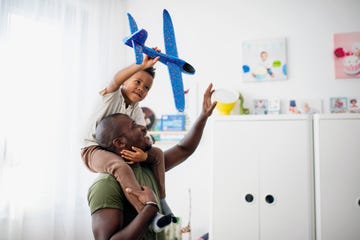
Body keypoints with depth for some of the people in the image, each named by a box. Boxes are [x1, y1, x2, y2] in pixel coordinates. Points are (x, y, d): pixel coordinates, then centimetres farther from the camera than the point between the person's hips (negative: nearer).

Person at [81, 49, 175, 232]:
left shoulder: (137, 112, 4)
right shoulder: (113, 95, -10)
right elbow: (116, 80, -35)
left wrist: (143, 155, -33)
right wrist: (142, 65, -49)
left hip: (119, 150, 7)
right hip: (93, 150, -6)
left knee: (157, 153, -2)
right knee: (121, 167, -37)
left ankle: (160, 199, 8)